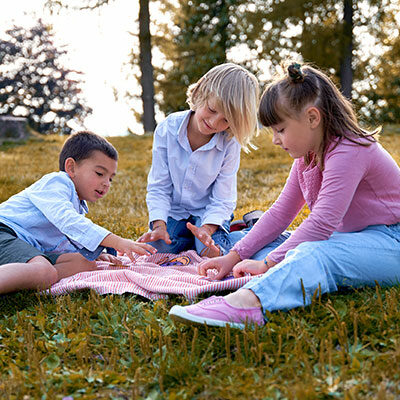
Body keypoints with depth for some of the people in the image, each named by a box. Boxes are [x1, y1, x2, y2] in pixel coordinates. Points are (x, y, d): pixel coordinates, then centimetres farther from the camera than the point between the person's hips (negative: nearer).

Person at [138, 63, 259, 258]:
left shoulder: (229, 143, -20)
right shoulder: (167, 129, -16)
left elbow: (222, 200, -15)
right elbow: (158, 186, -11)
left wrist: (207, 229, -33)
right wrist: (159, 225, -24)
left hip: (209, 213, -1)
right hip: (174, 211, 2)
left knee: (213, 255, -24)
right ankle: (189, 239, 11)